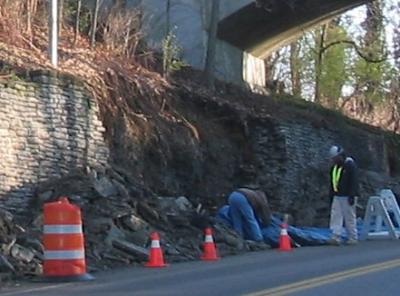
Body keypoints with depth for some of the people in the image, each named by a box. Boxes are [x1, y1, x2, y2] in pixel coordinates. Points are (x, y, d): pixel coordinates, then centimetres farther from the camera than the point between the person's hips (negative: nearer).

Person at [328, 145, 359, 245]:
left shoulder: (350, 165, -9)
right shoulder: (334, 167, 15)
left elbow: (354, 181, -15)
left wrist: (352, 196, -20)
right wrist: (331, 195, 17)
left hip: (347, 197, -7)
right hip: (337, 196, 7)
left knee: (350, 218, -1)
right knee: (335, 216, -3)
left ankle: (353, 238, 7)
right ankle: (336, 238, -7)